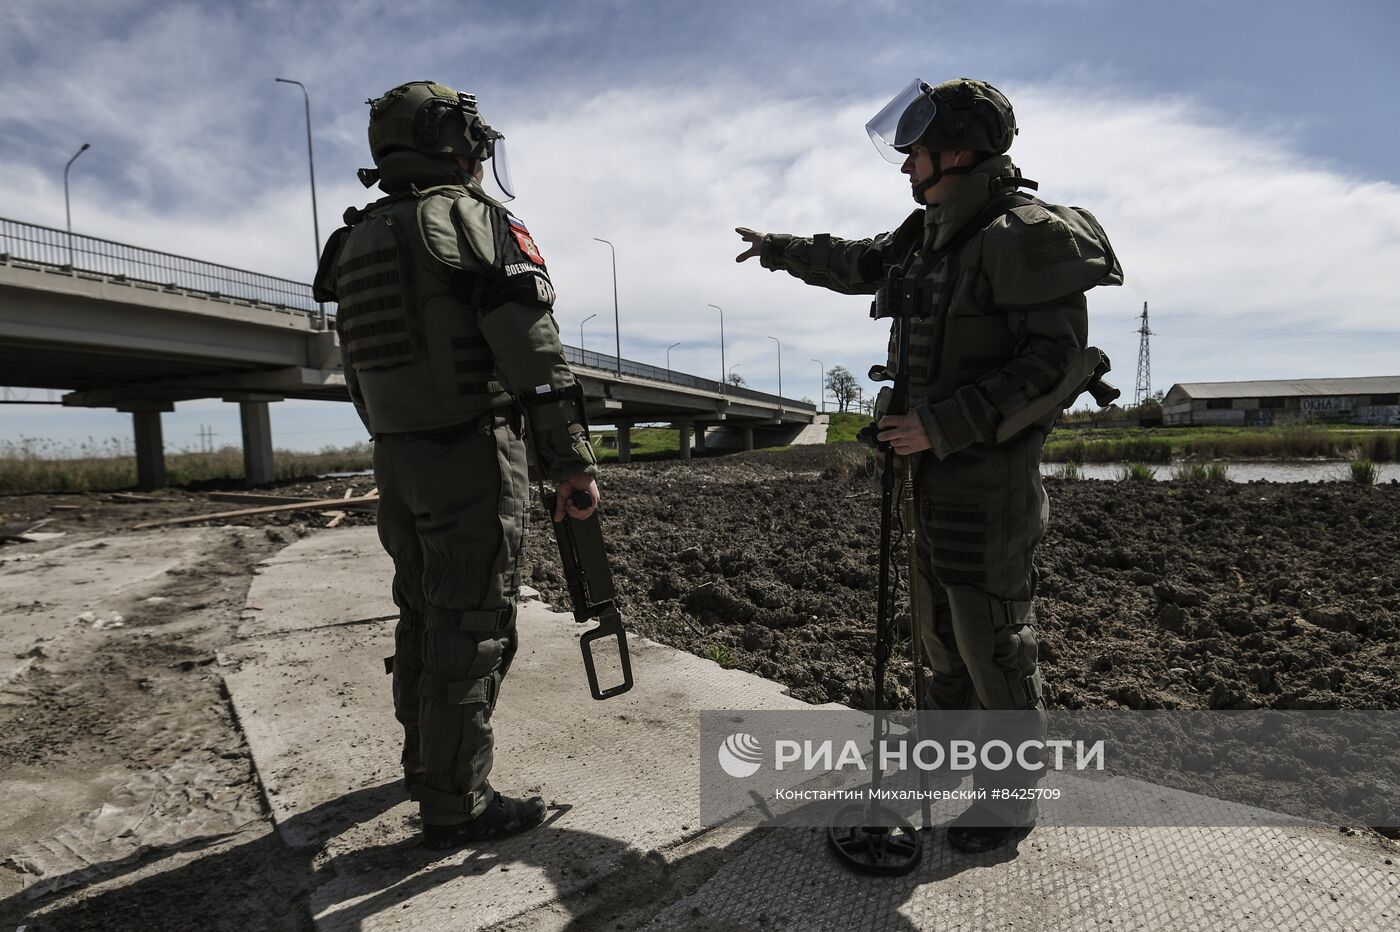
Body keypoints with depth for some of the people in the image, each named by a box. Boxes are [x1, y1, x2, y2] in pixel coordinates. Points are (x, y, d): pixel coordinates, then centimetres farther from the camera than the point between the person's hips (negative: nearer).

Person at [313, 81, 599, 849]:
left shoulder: (357, 243, 16)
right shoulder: (477, 222, -9)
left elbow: (358, 371, 16)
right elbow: (533, 353, -18)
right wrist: (572, 460, -15)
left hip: (395, 460, 8)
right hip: (473, 459, -8)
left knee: (422, 617, 19)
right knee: (472, 629, 0)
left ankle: (424, 762, 36)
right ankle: (455, 806, 11)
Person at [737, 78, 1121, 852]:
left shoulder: (1026, 236, -15)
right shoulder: (932, 235, 12)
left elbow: (1058, 362, -21)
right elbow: (859, 266, 28)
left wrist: (945, 426, -26)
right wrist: (779, 250, 38)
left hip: (990, 469, -9)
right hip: (938, 460, 9)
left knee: (992, 629, -1)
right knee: (942, 620, 20)